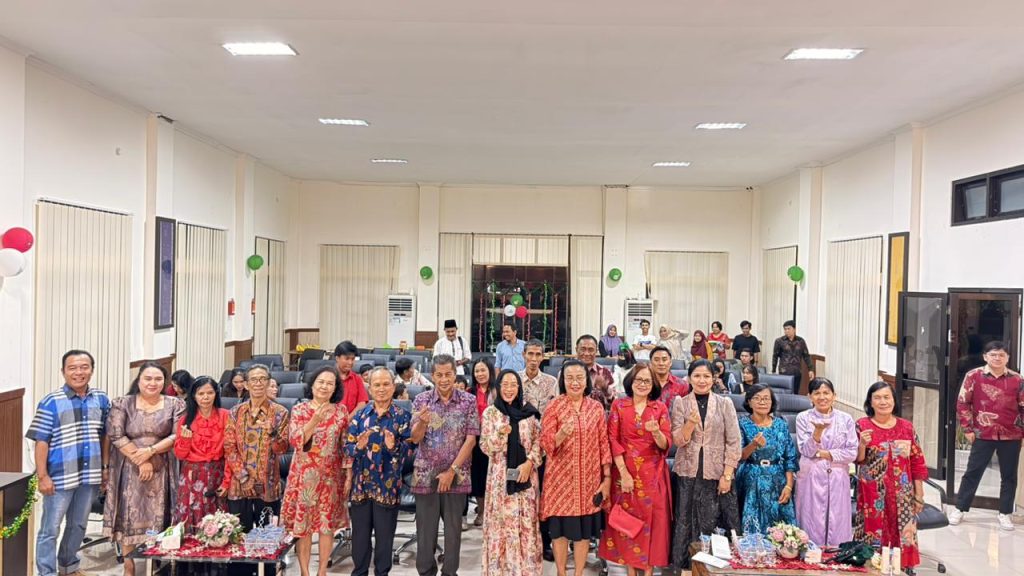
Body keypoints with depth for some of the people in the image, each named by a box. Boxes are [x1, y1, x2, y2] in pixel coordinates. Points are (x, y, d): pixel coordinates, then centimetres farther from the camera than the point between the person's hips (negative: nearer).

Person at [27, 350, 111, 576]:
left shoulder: (102, 399, 4)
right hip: (60, 476, -4)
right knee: (50, 528, 4)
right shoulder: (51, 402, -9)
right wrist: (42, 476, -12)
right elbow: (41, 441, -9)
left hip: (90, 475, 4)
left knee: (79, 525, 19)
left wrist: (105, 467, 8)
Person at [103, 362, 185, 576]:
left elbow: (177, 436, -4)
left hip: (160, 472, 0)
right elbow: (116, 436, -7)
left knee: (157, 519, 4)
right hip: (130, 470, 0)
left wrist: (150, 450, -17)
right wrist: (140, 461, -13)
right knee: (129, 519, 5)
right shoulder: (122, 404, 0)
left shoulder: (174, 405, 1)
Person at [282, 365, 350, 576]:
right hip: (304, 475, -1)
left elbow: (347, 445, 2)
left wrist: (349, 476, -2)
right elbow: (295, 441, -14)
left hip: (331, 476, 1)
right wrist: (315, 421, -26)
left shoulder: (341, 410, 1)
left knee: (328, 524, 7)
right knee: (302, 524, 3)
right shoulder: (299, 410, -2)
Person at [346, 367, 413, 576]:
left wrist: (394, 447, -26)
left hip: (388, 484, -2)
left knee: (385, 533, 9)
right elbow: (347, 447, 0)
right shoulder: (359, 415, 3)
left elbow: (409, 450, -7)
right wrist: (359, 446, -21)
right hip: (361, 482, 2)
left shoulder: (402, 416, -2)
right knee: (360, 532, 12)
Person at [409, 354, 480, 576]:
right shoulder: (421, 400, -1)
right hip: (426, 474, 1)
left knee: (453, 528, 8)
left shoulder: (469, 401, -3)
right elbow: (415, 438, -5)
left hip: (457, 475, 0)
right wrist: (423, 422, -27)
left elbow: (471, 439, -5)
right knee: (425, 528, 7)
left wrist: (452, 471, -10)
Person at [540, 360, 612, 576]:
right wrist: (562, 434, -29)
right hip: (561, 477, -2)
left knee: (584, 529, 9)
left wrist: (607, 478, 2)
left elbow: (604, 443, 5)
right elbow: (545, 444, -10)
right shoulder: (554, 406, -6)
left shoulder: (596, 407, 2)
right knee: (560, 528, 6)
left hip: (589, 478, 2)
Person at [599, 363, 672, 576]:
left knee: (652, 519, 3)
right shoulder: (619, 405, 0)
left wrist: (656, 432, -26)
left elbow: (665, 445, -4)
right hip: (625, 472, -1)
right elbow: (613, 440, -5)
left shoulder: (660, 408, 2)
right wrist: (624, 472, -13)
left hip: (652, 474, 1)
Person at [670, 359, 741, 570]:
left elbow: (734, 442, -1)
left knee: (716, 523, 1)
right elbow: (677, 441, -3)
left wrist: (727, 475, -6)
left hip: (717, 473, 0)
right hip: (689, 473, 1)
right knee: (687, 522, 5)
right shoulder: (680, 404, 2)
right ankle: (687, 565, 18)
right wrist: (691, 423, -21)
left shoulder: (725, 404, 1)